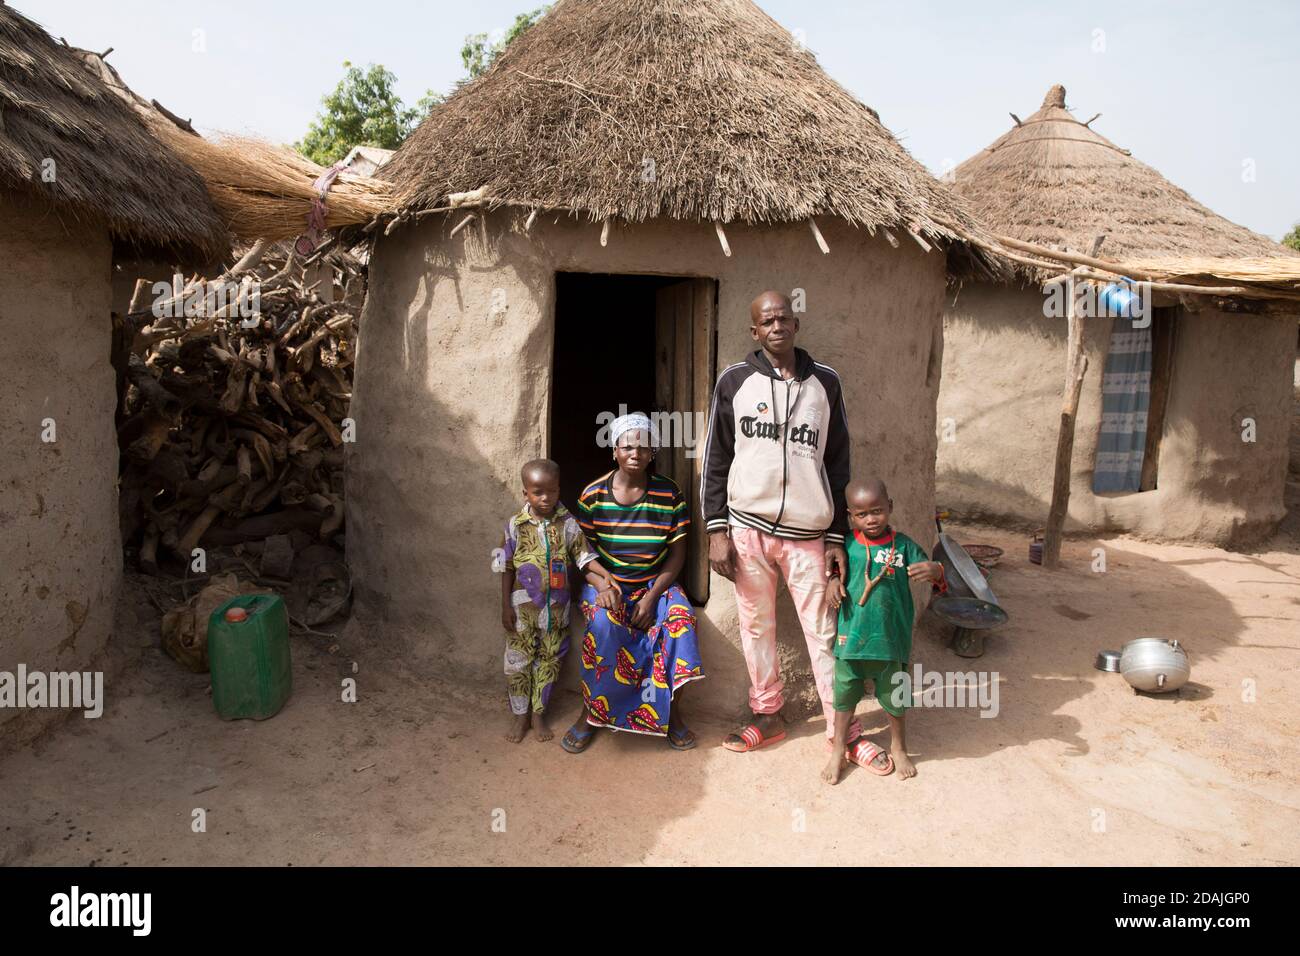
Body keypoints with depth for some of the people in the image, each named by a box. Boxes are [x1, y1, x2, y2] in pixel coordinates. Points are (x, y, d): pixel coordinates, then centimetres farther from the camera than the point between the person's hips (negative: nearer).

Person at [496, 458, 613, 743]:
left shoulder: (567, 524, -7)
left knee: (549, 660, 12)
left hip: (556, 607, 1)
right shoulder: (516, 525, -7)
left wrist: (605, 574, -23)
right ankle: (520, 714, 26)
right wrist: (505, 606, -2)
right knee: (518, 661, 8)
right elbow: (507, 568, -1)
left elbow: (584, 556, -5)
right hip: (523, 605, 0)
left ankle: (539, 712, 30)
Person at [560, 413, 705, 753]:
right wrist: (602, 587, -20)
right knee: (603, 624, -33)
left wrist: (652, 597, -15)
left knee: (681, 617, -29)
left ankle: (672, 711, -11)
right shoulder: (593, 495, -4)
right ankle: (590, 711, -13)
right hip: (606, 582, -1)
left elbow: (677, 553, -2)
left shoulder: (670, 494, -3)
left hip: (655, 582, 1)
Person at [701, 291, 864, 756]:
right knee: (756, 625, 11)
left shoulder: (825, 382, 4)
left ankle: (842, 727, 15)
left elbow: (839, 464, 7)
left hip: (808, 534, 0)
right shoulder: (734, 381, 1)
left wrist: (837, 538, 3)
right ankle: (768, 714, 27)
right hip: (748, 528, 1)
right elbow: (716, 459, 4)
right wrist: (717, 530, -3)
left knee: (822, 630, 2)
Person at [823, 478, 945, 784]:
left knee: (894, 696, 17)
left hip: (891, 638, -1)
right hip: (851, 637, 1)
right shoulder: (847, 545, -3)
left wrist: (934, 570, -31)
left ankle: (898, 747, 42)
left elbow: (929, 571, -9)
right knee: (844, 694, 14)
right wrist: (834, 585, -7)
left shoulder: (903, 545, -6)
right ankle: (839, 751, 33)